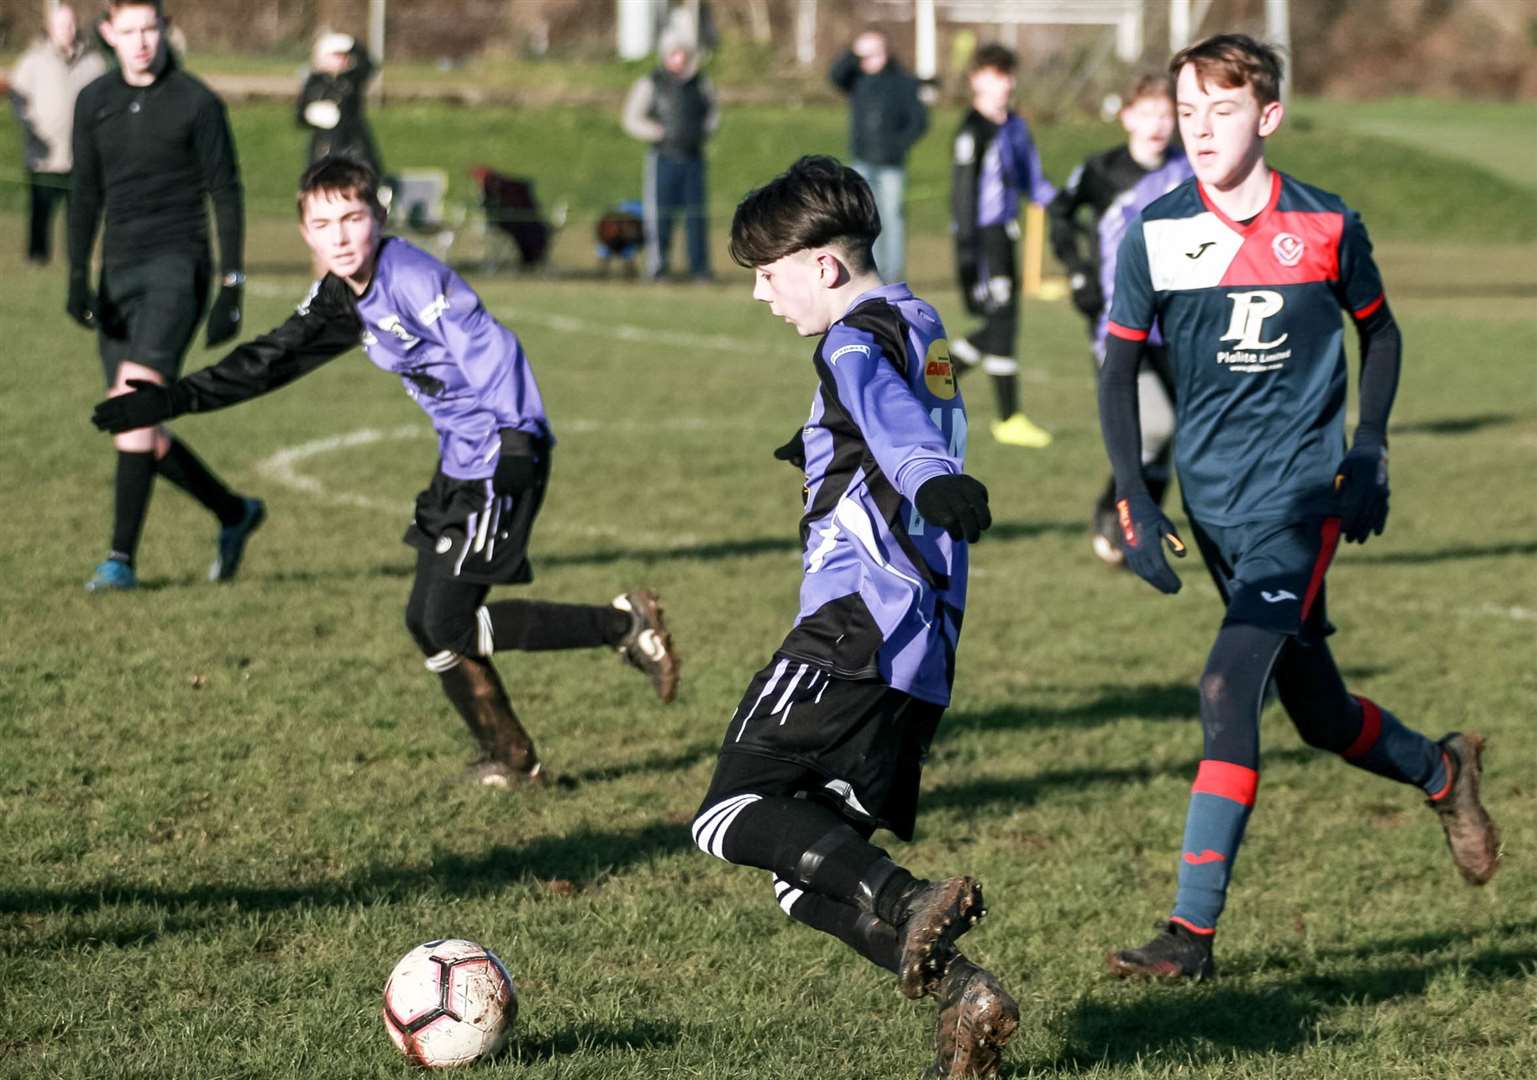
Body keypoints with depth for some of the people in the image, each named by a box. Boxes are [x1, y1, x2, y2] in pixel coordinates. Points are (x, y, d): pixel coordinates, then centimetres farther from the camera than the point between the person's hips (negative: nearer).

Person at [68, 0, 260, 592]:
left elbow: (227, 196, -1)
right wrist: (78, 277, 4)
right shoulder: (95, 102, 11)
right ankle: (234, 513, 26)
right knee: (136, 428, 4)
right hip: (119, 274, 6)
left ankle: (121, 558, -21)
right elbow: (85, 194, 15)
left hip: (177, 265, -6)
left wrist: (231, 289, -6)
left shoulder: (196, 103, -3)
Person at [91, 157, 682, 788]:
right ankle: (511, 758, 18)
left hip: (503, 456, -9)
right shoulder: (340, 300, 10)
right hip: (461, 462, 10)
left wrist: (515, 447, -29)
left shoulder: (412, 279, -19)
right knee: (426, 621, 9)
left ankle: (623, 625, -3)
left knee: (449, 623, -12)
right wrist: (172, 400, 15)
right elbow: (268, 361, 18)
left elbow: (491, 350, -25)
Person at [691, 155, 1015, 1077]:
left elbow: (895, 418, -31)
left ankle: (909, 904, -29)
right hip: (922, 653, 10)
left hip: (857, 629, -10)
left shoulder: (856, 344, -7)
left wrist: (934, 482, -50)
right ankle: (960, 989, -8)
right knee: (811, 878, 8)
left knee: (735, 816, -15)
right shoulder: (920, 326, 22)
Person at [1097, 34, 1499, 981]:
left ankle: (1194, 930, -15)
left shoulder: (1327, 226, -4)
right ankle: (1444, 772, 46)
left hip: (1303, 493, -3)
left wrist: (1371, 450, 1)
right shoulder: (1155, 237, -2)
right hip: (1213, 504, 3)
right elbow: (1119, 373, 6)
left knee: (1229, 687, -19)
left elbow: (1380, 333, 13)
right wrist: (1134, 502, -5)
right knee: (1320, 715, 13)